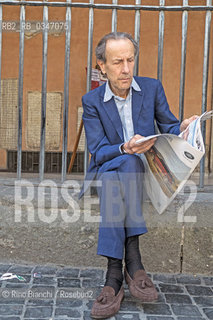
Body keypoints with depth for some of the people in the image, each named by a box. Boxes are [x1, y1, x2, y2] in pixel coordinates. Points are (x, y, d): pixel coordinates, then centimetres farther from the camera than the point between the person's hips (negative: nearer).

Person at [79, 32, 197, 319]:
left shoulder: (152, 88, 6)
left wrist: (183, 128, -15)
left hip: (146, 170, 1)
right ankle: (132, 261, -36)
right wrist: (124, 149, -29)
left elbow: (168, 127, 10)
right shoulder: (92, 101, 1)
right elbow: (98, 152, -7)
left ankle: (115, 274, -35)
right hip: (107, 171, 0)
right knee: (112, 180, -36)